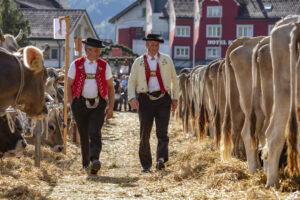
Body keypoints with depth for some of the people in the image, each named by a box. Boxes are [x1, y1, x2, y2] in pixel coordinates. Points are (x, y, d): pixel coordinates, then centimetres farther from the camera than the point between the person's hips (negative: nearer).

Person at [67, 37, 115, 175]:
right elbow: (69, 85, 7)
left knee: (95, 133, -17)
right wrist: (72, 105, 0)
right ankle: (85, 164, 21)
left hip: (98, 105, -1)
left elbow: (110, 87, 7)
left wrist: (111, 108, 1)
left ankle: (95, 161, -30)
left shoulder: (104, 66, 3)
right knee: (84, 135, 8)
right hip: (80, 105, 1)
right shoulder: (76, 65, 2)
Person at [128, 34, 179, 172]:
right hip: (145, 101, 1)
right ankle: (145, 164, 14)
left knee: (162, 132, -16)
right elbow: (131, 82, 8)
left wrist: (175, 98, 12)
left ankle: (161, 159, -28)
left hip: (163, 100, -1)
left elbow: (174, 79, 17)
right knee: (144, 135, 3)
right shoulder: (138, 62, 8)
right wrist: (132, 98, -8)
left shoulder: (166, 60, 9)